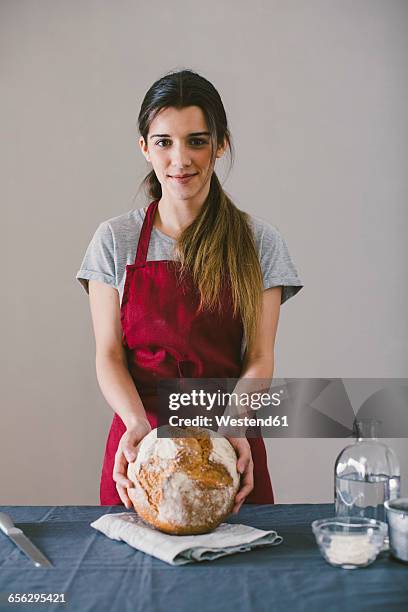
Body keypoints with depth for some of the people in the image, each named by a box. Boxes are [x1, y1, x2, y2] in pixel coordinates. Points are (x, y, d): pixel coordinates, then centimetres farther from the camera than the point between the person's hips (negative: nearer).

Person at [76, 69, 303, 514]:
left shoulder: (259, 242, 1)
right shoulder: (114, 240, 2)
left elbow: (259, 359, -2)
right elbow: (109, 355, -2)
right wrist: (137, 424, -20)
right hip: (141, 441, 0)